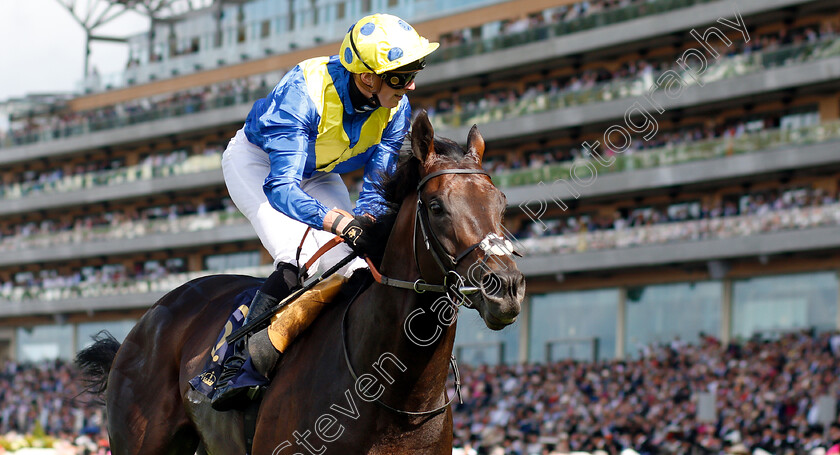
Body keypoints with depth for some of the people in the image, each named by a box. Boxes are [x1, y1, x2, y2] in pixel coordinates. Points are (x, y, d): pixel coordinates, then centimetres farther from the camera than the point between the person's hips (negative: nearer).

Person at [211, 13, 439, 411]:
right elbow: (280, 187, -45)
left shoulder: (396, 109, -22)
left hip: (319, 176, 6)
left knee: (354, 266, -15)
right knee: (301, 259, -29)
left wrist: (367, 223, -41)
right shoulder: (301, 93, -40)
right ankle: (238, 365, -22)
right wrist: (342, 222, -61)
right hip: (257, 162, -6)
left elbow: (376, 189, -17)